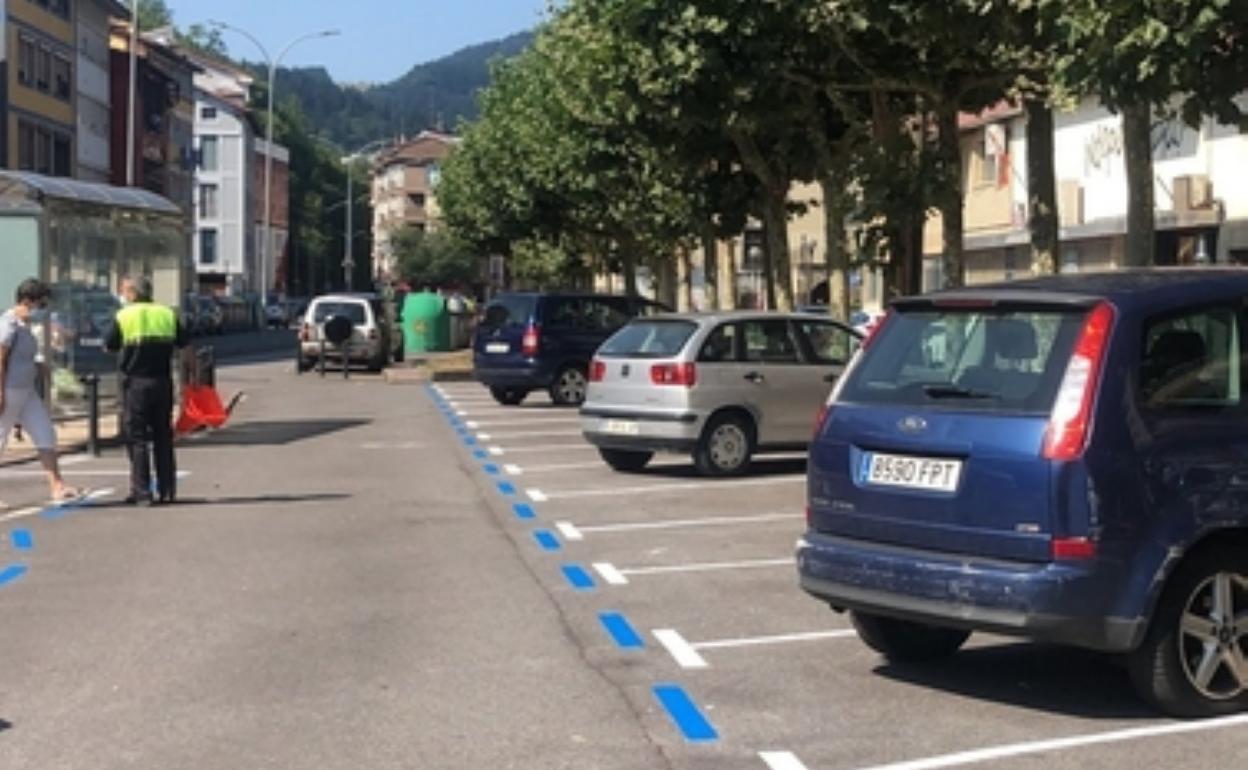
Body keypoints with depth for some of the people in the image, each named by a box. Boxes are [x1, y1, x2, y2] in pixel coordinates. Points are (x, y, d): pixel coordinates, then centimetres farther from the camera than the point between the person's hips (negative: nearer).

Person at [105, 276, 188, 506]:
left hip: (135, 382, -4)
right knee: (163, 436, 11)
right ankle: (167, 489, 12)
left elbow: (109, 346, 0)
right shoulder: (167, 314, 5)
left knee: (137, 436, 1)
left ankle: (141, 489, -3)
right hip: (163, 381, 4)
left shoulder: (124, 316, -6)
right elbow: (182, 342, 10)